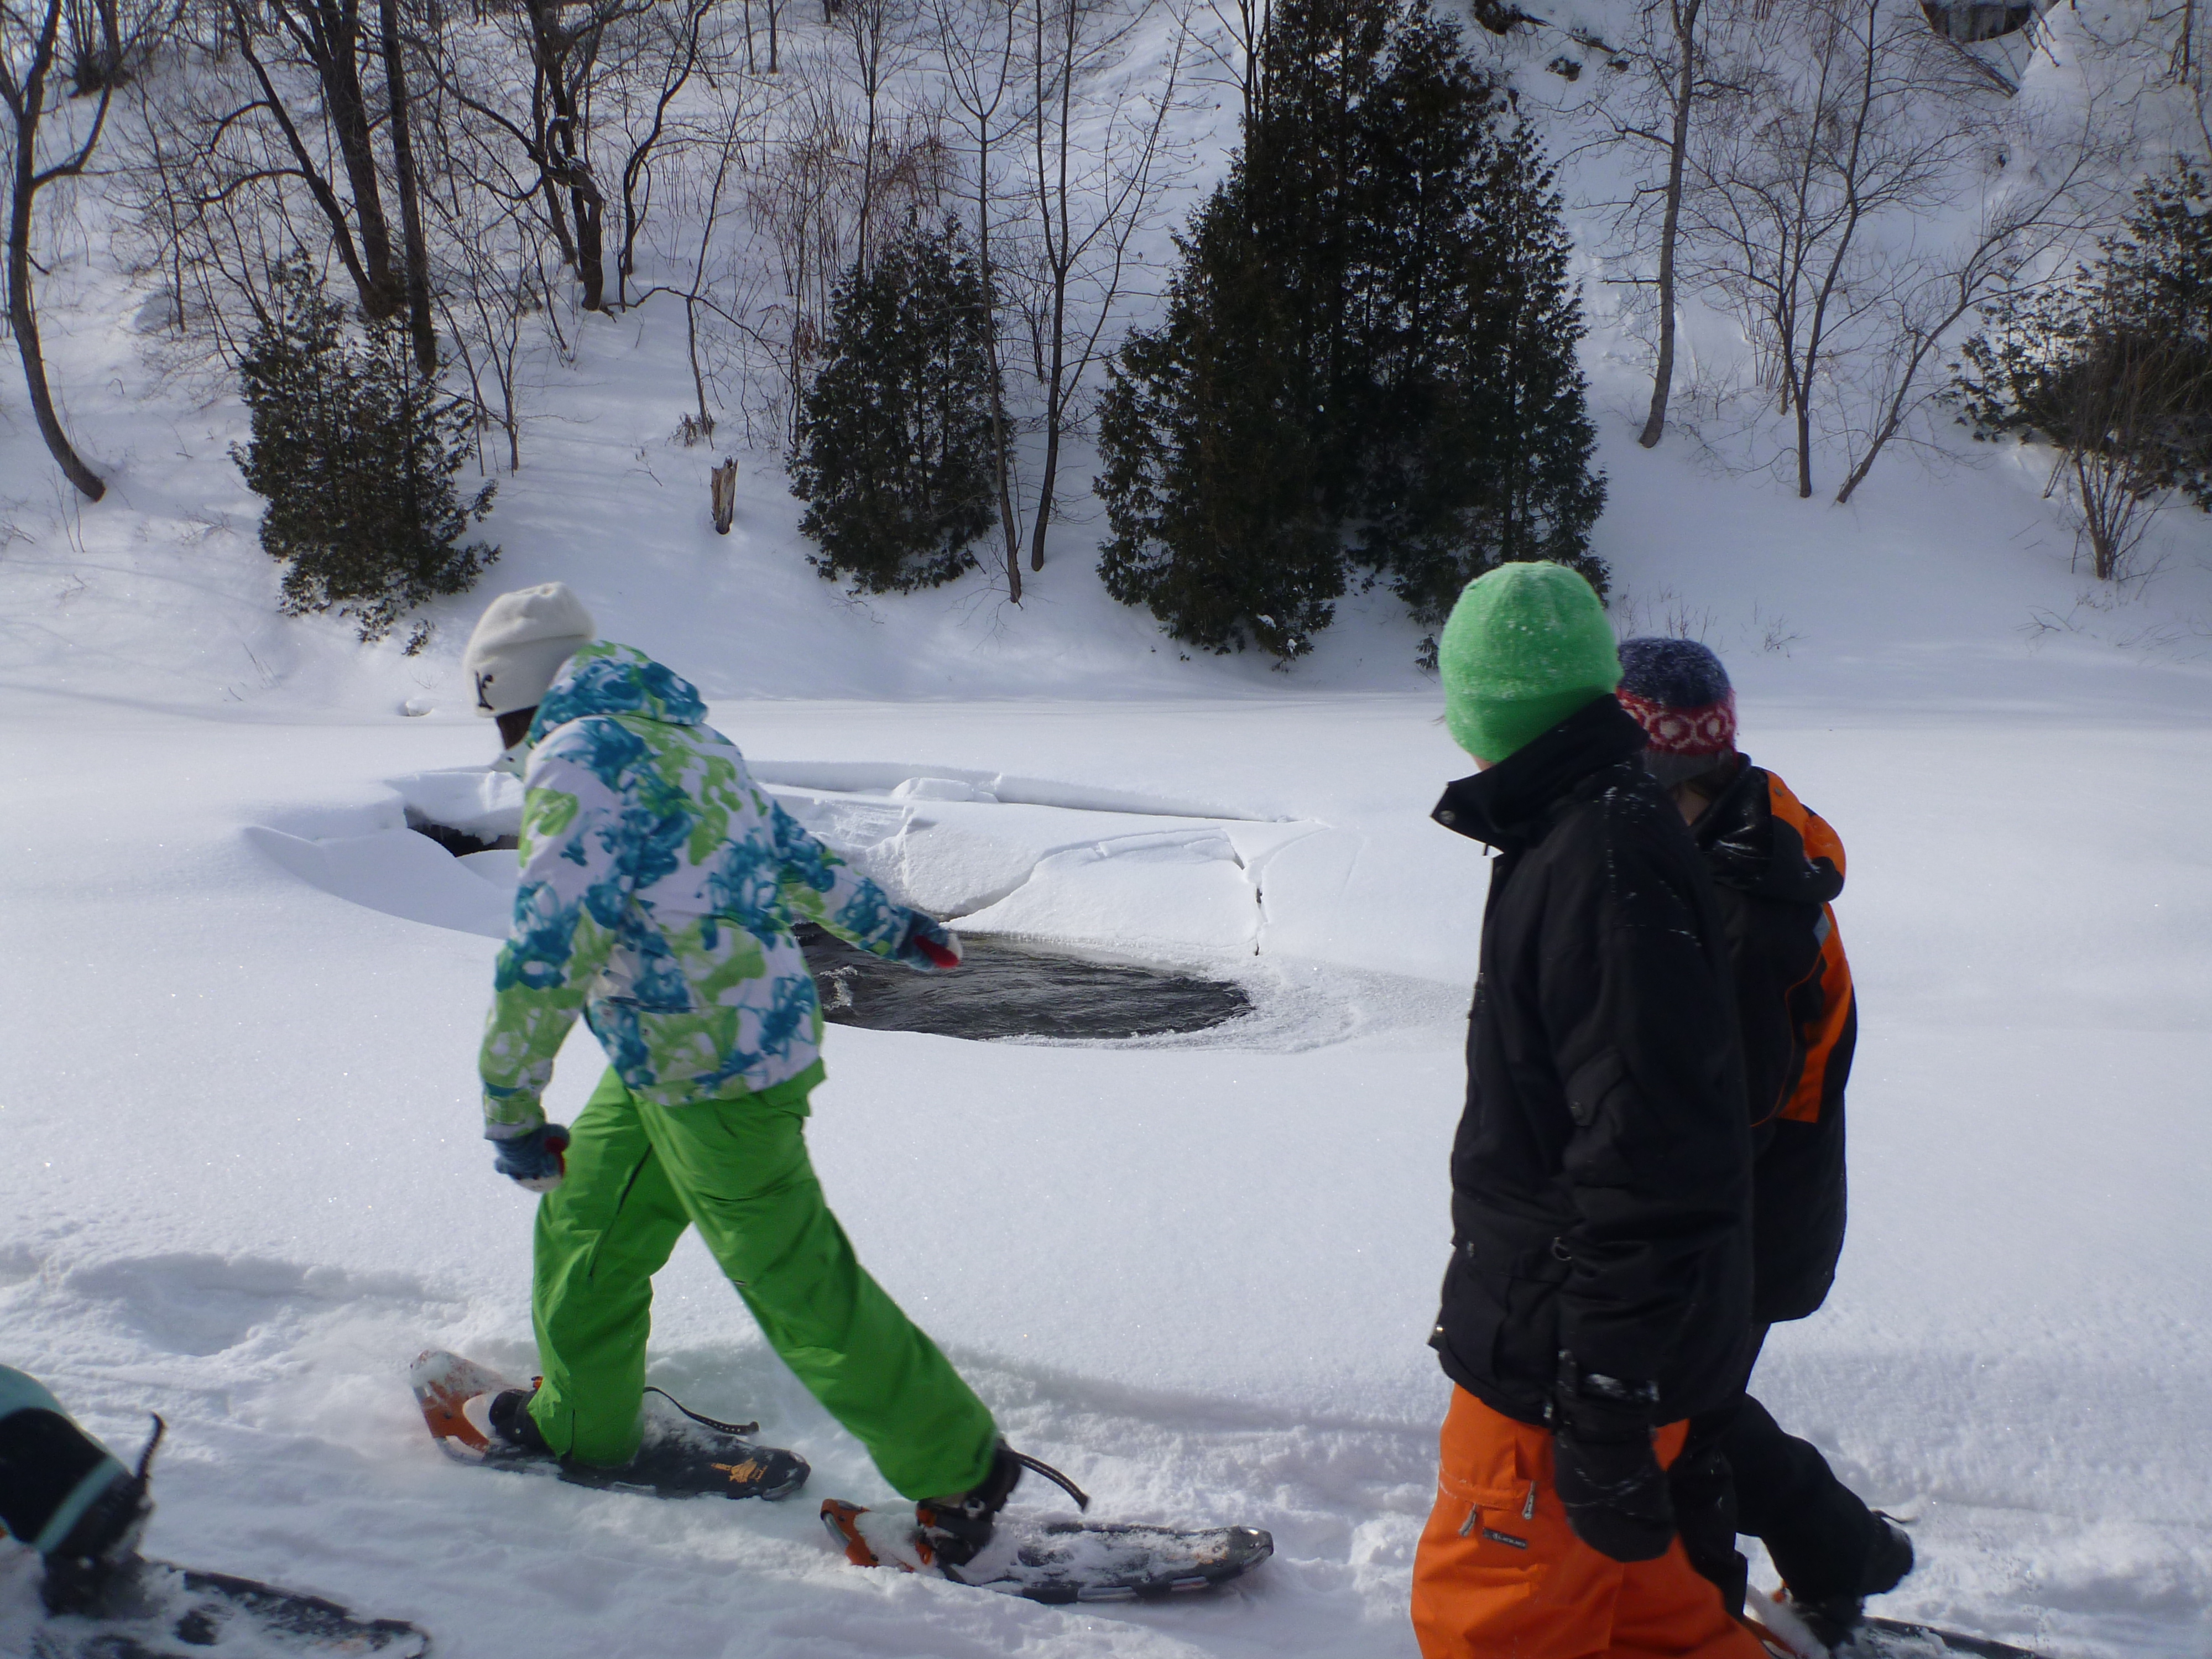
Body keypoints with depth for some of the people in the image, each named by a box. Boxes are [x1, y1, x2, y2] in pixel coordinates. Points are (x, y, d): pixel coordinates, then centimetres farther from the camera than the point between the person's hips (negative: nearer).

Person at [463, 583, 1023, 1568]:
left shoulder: (575, 756, -15)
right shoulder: (679, 734, 13)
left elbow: (547, 942, -23)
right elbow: (786, 846, 23)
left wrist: (510, 1103, -19)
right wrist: (885, 926, 34)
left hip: (712, 1070, -10)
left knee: (796, 1282, 0)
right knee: (582, 1227, 20)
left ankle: (959, 1468, 11)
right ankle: (581, 1424, 38)